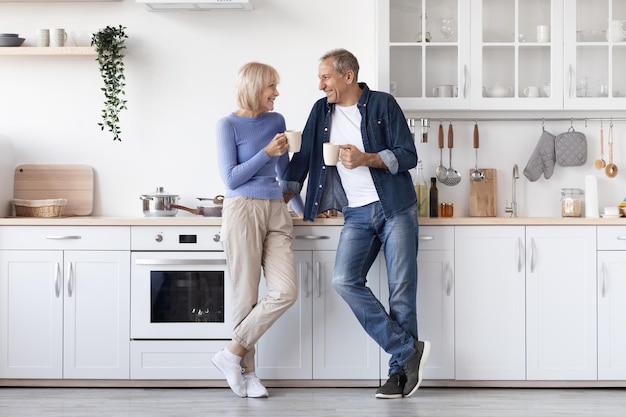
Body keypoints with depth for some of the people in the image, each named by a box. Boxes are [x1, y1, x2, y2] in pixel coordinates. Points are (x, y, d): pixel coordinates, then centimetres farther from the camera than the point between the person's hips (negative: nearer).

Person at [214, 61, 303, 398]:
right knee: (246, 297, -2)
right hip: (243, 210, -5)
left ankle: (233, 353, 2)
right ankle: (246, 370, 11)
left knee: (285, 292, -9)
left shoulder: (276, 121, 14)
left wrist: (303, 206, 31)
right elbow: (230, 178, -7)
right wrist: (267, 153, -12)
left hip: (276, 212, 5)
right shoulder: (228, 125, -2)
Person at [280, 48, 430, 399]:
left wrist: (365, 159, -19)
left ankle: (400, 371, 7)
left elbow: (408, 156, -6)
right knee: (344, 280, -16)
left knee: (402, 290, -4)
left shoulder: (383, 104, -3)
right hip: (357, 214, 4)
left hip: (395, 209, -4)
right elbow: (303, 158, 17)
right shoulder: (322, 111, 10)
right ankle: (410, 350, -11)